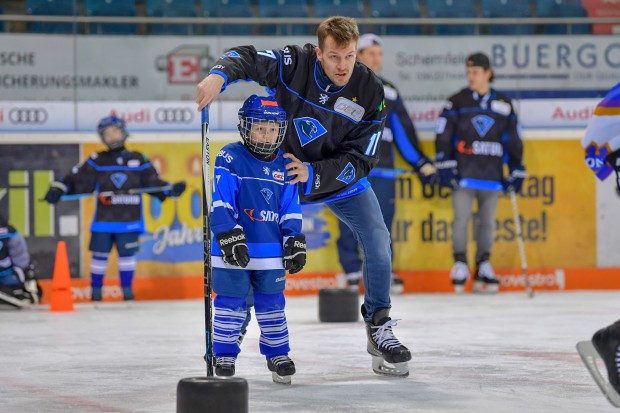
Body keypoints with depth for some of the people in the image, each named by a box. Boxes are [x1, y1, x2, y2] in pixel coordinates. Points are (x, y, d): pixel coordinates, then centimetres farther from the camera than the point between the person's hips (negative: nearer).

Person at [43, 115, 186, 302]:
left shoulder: (138, 160, 7)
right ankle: (96, 289, 13)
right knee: (100, 253, 1)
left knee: (127, 253, 0)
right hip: (104, 220, 0)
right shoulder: (97, 162, 4)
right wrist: (58, 189, -11)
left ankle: (127, 288, 14)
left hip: (129, 220, 0)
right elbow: (77, 179, 1)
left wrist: (172, 189, -4)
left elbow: (153, 182, 9)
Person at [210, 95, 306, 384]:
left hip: (271, 250, 4)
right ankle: (224, 356, 11)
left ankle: (278, 354, 20)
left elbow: (291, 209, 11)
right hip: (234, 250, -4)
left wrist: (295, 242, 5)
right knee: (231, 303, 1)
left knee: (272, 303, 9)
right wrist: (229, 238, -20)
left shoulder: (284, 165, 7)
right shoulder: (230, 159, -8)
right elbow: (220, 203, -13)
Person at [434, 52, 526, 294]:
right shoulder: (457, 102, 3)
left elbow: (513, 141, 13)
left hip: (492, 175, 2)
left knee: (488, 222, 5)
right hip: (463, 173, -2)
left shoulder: (504, 105, 10)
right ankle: (460, 265, 1)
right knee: (461, 218, -7)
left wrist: (517, 172, 8)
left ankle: (483, 268, 12)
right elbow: (443, 136, 0)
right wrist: (445, 167, -8)